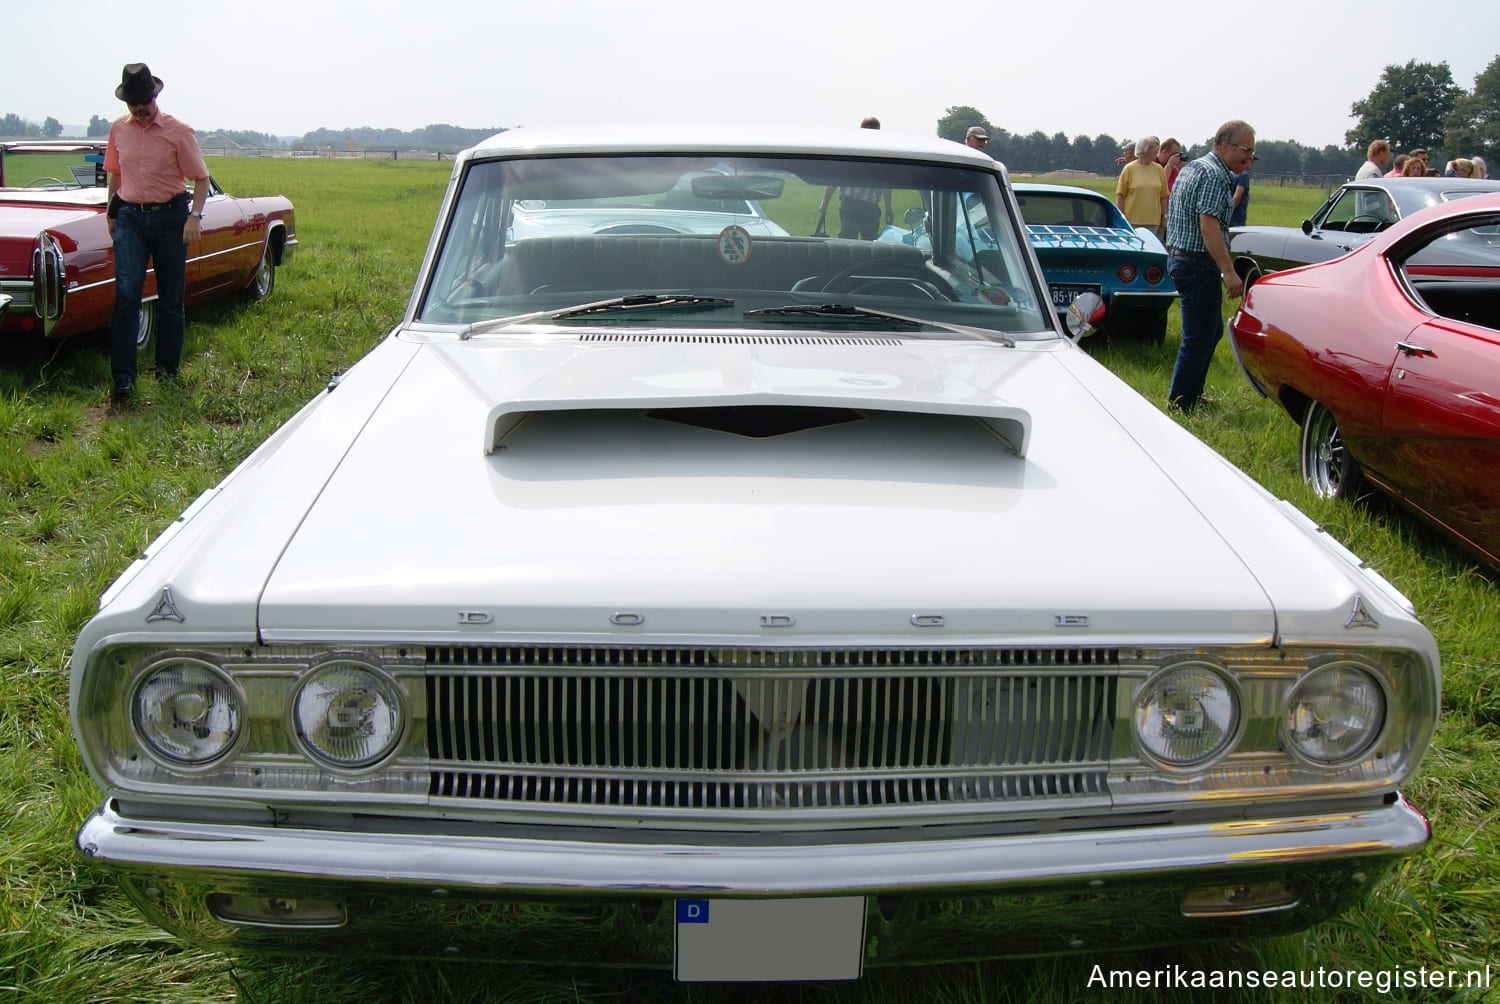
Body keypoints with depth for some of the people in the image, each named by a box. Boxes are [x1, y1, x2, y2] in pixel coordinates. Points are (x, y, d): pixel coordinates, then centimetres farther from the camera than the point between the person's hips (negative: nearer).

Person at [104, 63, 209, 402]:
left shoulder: (178, 132, -6)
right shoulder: (118, 129, 5)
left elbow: (201, 178, -2)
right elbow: (115, 174, 18)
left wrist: (195, 216, -14)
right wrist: (111, 213, 16)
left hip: (170, 217, -2)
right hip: (130, 218, 2)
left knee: (170, 298, 7)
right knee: (126, 295, -10)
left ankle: (167, 367, 22)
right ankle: (123, 377, -12)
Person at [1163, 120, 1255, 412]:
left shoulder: (1193, 167, 16)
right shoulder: (1215, 174, -15)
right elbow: (1208, 225, -25)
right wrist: (1229, 272, -28)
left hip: (1180, 258, 11)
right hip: (1198, 264, -11)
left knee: (1212, 331, 22)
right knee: (1199, 339, -5)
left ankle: (1192, 395, 31)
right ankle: (1180, 407, -1)